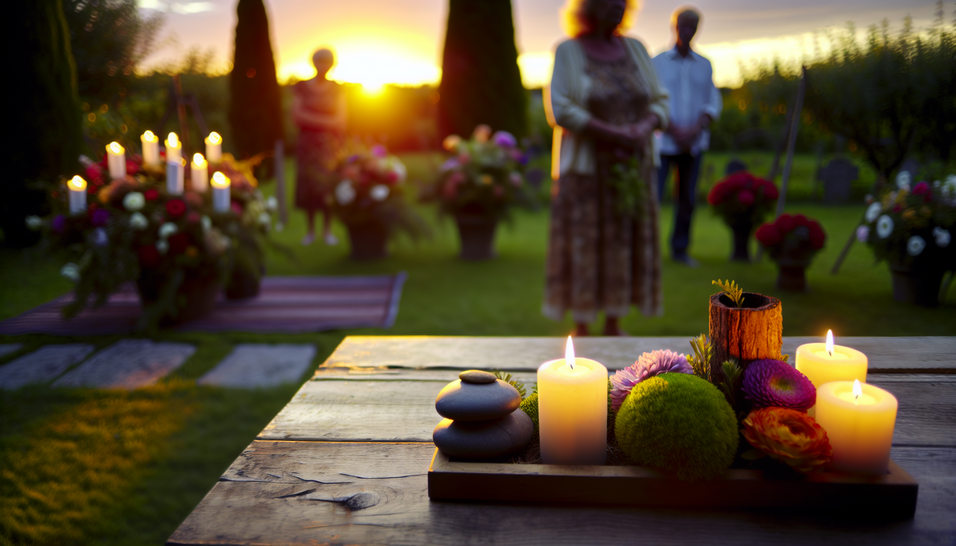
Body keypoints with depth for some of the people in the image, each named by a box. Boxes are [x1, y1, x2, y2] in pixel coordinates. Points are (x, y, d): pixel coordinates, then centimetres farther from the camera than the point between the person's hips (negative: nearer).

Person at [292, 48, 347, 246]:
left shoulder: (337, 90, 5)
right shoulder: (301, 87, 4)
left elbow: (341, 120, -1)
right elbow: (297, 116, -5)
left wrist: (311, 119, -9)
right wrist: (326, 122, -12)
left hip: (329, 144, 0)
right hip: (307, 143, 0)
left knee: (328, 185, -4)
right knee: (308, 185, -1)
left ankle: (327, 231, 5)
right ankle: (310, 230, 8)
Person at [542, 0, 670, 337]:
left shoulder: (635, 50, 10)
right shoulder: (568, 52, -2)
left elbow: (659, 101, 9)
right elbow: (560, 108, -12)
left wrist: (645, 127, -13)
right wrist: (612, 134, -19)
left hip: (632, 166, 4)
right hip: (587, 166, -4)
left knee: (626, 242, 5)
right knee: (583, 244, -1)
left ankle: (613, 325, 16)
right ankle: (581, 327, 9)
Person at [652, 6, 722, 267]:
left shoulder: (704, 65, 8)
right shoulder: (657, 63, 0)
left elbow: (713, 104, 6)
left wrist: (696, 129, -13)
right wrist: (676, 131, -17)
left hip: (693, 143, 3)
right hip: (663, 142, -3)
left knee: (687, 198, 7)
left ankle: (680, 249, 20)